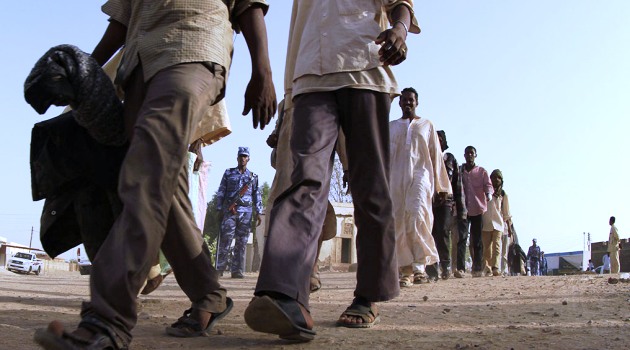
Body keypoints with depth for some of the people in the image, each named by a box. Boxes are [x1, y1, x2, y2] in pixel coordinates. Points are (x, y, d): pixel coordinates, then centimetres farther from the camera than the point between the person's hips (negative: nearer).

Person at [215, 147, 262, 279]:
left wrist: (258, 213, 4)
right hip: (229, 210, -1)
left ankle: (237, 270, 3)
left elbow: (257, 196, 13)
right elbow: (221, 192, 9)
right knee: (225, 239, -8)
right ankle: (219, 269, -4)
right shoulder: (228, 173, 11)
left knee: (242, 242, 0)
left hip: (246, 211, 1)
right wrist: (220, 210, 0)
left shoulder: (253, 177, 14)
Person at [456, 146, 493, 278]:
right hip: (463, 209, 0)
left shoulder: (482, 171, 10)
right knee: (461, 238, -11)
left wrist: (488, 194, -25)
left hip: (478, 209, 0)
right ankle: (460, 268, -17)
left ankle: (477, 269, 8)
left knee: (477, 240, 5)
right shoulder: (459, 170, 11)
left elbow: (488, 185, -2)